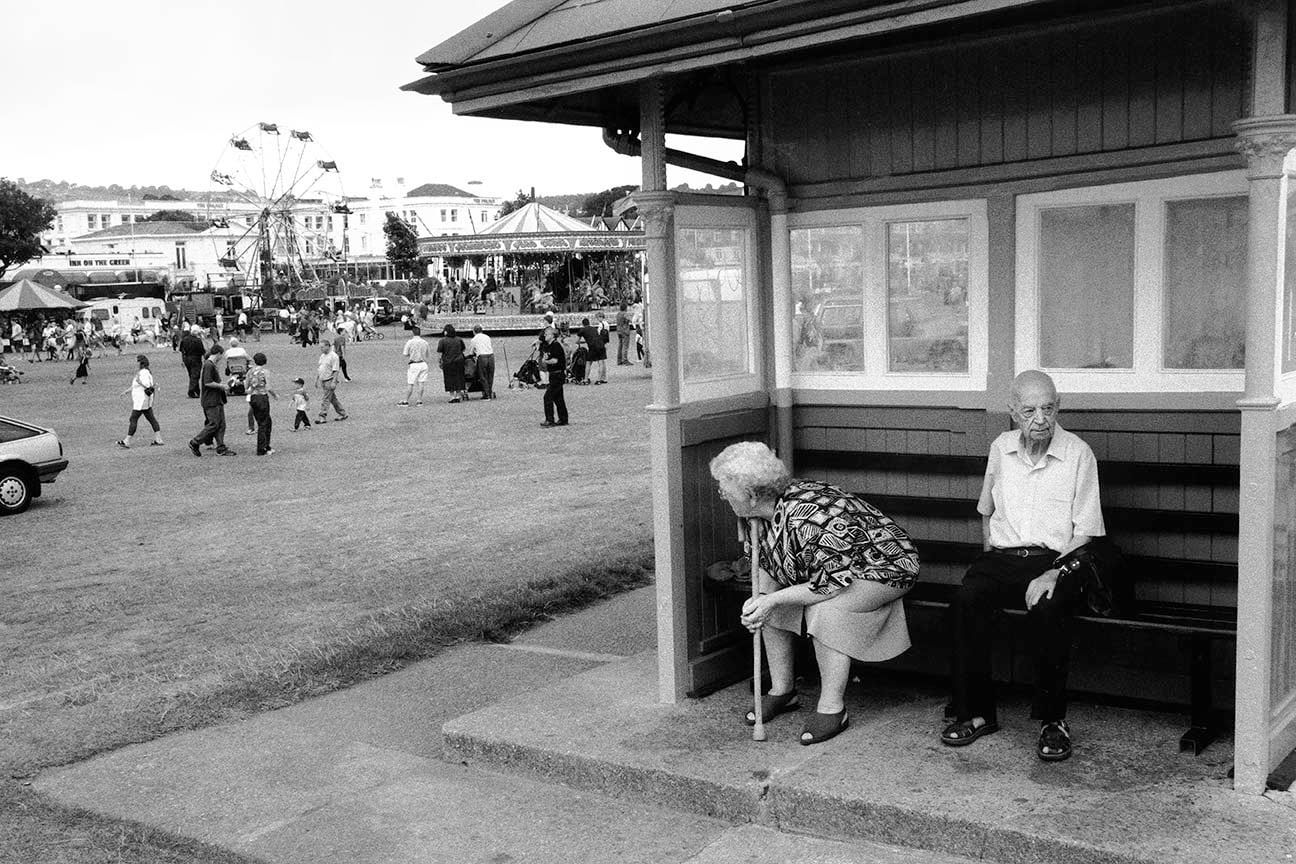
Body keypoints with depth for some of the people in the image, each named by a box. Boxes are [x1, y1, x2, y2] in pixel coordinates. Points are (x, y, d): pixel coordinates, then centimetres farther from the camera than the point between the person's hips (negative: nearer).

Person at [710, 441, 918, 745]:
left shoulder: (804, 521, -37)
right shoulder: (771, 509, -8)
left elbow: (830, 583, -32)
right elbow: (765, 566, 6)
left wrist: (773, 600, -31)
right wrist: (758, 599, -14)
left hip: (882, 568, -10)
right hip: (830, 565, 10)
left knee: (823, 609, -33)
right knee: (767, 599, -2)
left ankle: (832, 708, -20)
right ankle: (782, 690, 8)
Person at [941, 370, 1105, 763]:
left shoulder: (1078, 454, 1)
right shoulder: (1000, 448, 13)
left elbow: (1085, 534, -2)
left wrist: (1054, 572, -17)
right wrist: (990, 557, 12)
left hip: (1055, 560, -3)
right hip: (1002, 555, 3)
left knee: (1047, 608, -35)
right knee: (967, 598, -28)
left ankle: (1053, 719, -19)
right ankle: (976, 712, -19)